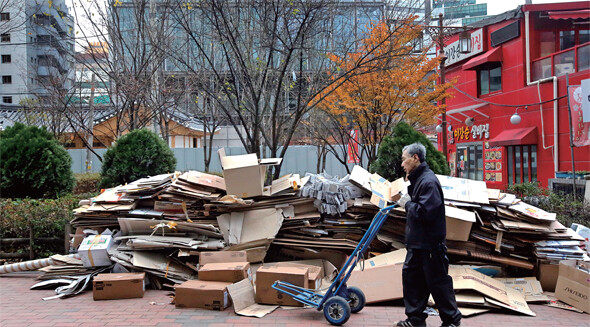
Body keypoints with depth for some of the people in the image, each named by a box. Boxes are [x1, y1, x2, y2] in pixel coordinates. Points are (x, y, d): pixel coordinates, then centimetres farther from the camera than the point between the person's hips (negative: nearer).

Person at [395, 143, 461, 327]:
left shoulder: (428, 181, -20)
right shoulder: (417, 179, 13)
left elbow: (425, 212, -29)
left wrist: (408, 204, -15)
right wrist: (406, 202, 3)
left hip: (430, 244, -10)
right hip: (416, 243, 10)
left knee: (437, 282, 2)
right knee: (411, 277, 14)